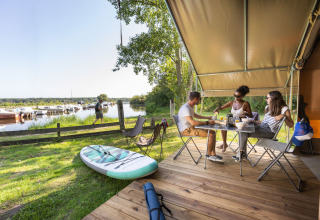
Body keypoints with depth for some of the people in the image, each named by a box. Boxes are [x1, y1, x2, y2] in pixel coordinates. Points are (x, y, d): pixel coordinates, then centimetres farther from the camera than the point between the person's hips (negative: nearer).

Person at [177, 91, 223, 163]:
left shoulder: (190, 107, 10)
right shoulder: (185, 108, -23)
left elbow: (195, 115, 30)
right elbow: (193, 122, -32)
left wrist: (208, 117, 25)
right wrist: (207, 122, -23)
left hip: (191, 127, 10)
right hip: (186, 130, -10)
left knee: (213, 132, 4)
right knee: (211, 135, -18)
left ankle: (213, 154, 6)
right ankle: (209, 155, 4)